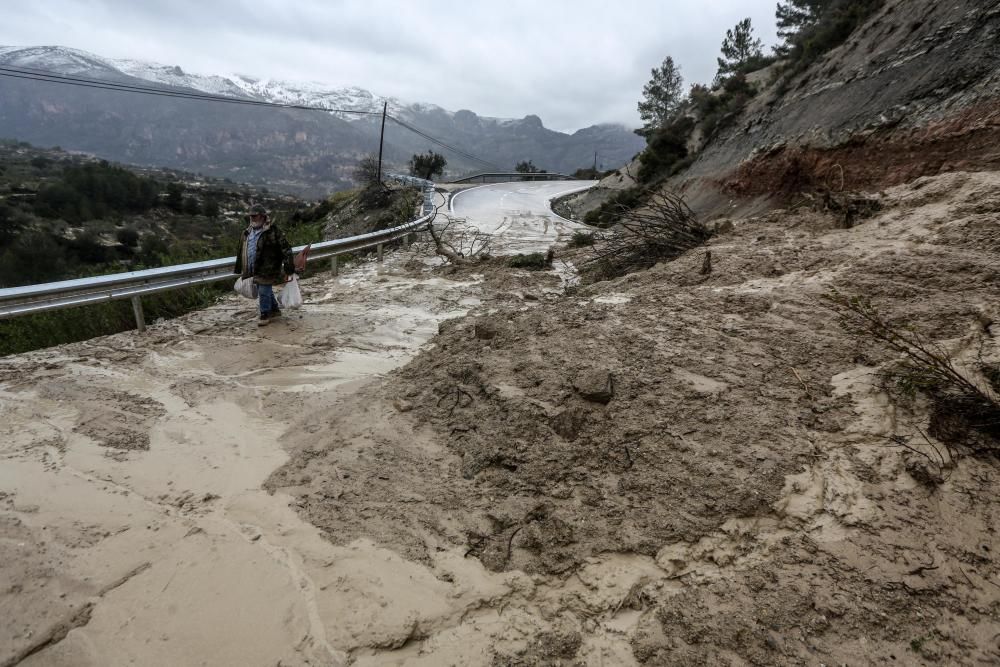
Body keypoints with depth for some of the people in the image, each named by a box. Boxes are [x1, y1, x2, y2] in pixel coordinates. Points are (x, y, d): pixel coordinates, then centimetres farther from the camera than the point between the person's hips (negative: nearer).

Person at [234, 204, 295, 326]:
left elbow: (285, 248, -15)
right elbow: (242, 251, 21)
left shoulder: (272, 231, -13)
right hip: (255, 269, 8)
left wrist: (288, 269, -18)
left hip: (267, 269, -8)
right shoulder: (247, 232, 11)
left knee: (264, 291, -3)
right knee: (266, 291, 18)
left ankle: (265, 314, 13)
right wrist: (241, 269, 23)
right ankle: (274, 309, 35)